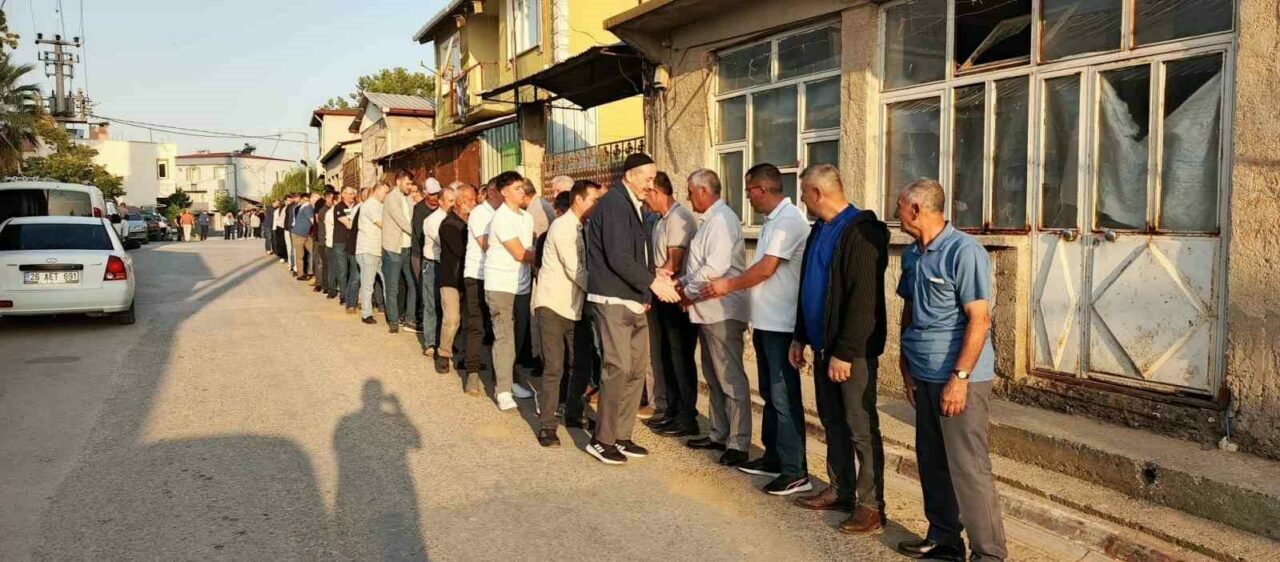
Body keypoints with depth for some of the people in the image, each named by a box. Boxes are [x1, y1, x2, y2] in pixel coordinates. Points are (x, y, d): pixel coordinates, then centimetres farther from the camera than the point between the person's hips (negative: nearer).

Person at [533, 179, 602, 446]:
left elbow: (585, 267, 12)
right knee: (554, 367, -6)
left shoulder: (582, 228, 13)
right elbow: (575, 271, -19)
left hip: (574, 307, 8)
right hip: (553, 306, -8)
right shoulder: (563, 226, -14)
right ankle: (546, 425, 1)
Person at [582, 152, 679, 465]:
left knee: (637, 368, 10)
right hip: (612, 300, -10)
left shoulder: (632, 206, 18)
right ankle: (601, 440, 2)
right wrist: (653, 282, -18)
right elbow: (618, 258, -21)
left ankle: (621, 436, 19)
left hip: (633, 301, 10)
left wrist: (653, 277, 8)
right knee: (618, 368, -9)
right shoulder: (613, 204, -12)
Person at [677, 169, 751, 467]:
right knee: (713, 376, 17)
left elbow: (716, 266, -23)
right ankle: (719, 434, 28)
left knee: (731, 379, -6)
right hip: (708, 311, 11)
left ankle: (738, 444, 0)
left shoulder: (721, 219, -15)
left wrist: (689, 291, -12)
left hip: (722, 311, -11)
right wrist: (683, 282, 9)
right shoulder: (711, 219, 17)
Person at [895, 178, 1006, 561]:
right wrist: (907, 365, 17)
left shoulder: (964, 252, -15)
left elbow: (979, 319, -18)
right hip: (925, 376, 8)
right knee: (932, 461, 15)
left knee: (968, 467, -3)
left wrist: (959, 378, -20)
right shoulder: (912, 255, 10)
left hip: (958, 377, -8)